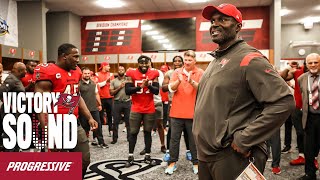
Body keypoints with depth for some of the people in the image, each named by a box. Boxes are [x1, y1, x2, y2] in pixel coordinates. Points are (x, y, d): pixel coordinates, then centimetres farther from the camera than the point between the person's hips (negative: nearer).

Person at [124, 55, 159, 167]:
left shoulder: (154, 74, 0)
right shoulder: (132, 74, -5)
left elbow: (157, 91, -4)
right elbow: (127, 91, -11)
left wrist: (149, 85, -22)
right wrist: (140, 86, -22)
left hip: (149, 109, 2)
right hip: (136, 109, -1)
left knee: (148, 132, 10)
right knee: (133, 133, 6)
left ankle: (147, 156, 19)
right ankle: (130, 156, 17)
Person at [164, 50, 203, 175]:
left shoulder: (200, 72, 1)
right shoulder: (177, 72, 7)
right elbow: (171, 88, -4)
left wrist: (191, 82, -31)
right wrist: (179, 81, -25)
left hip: (193, 112, -2)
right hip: (177, 111, 2)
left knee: (194, 139, 8)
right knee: (174, 138, 7)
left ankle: (196, 163, 21)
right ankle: (172, 162, 18)